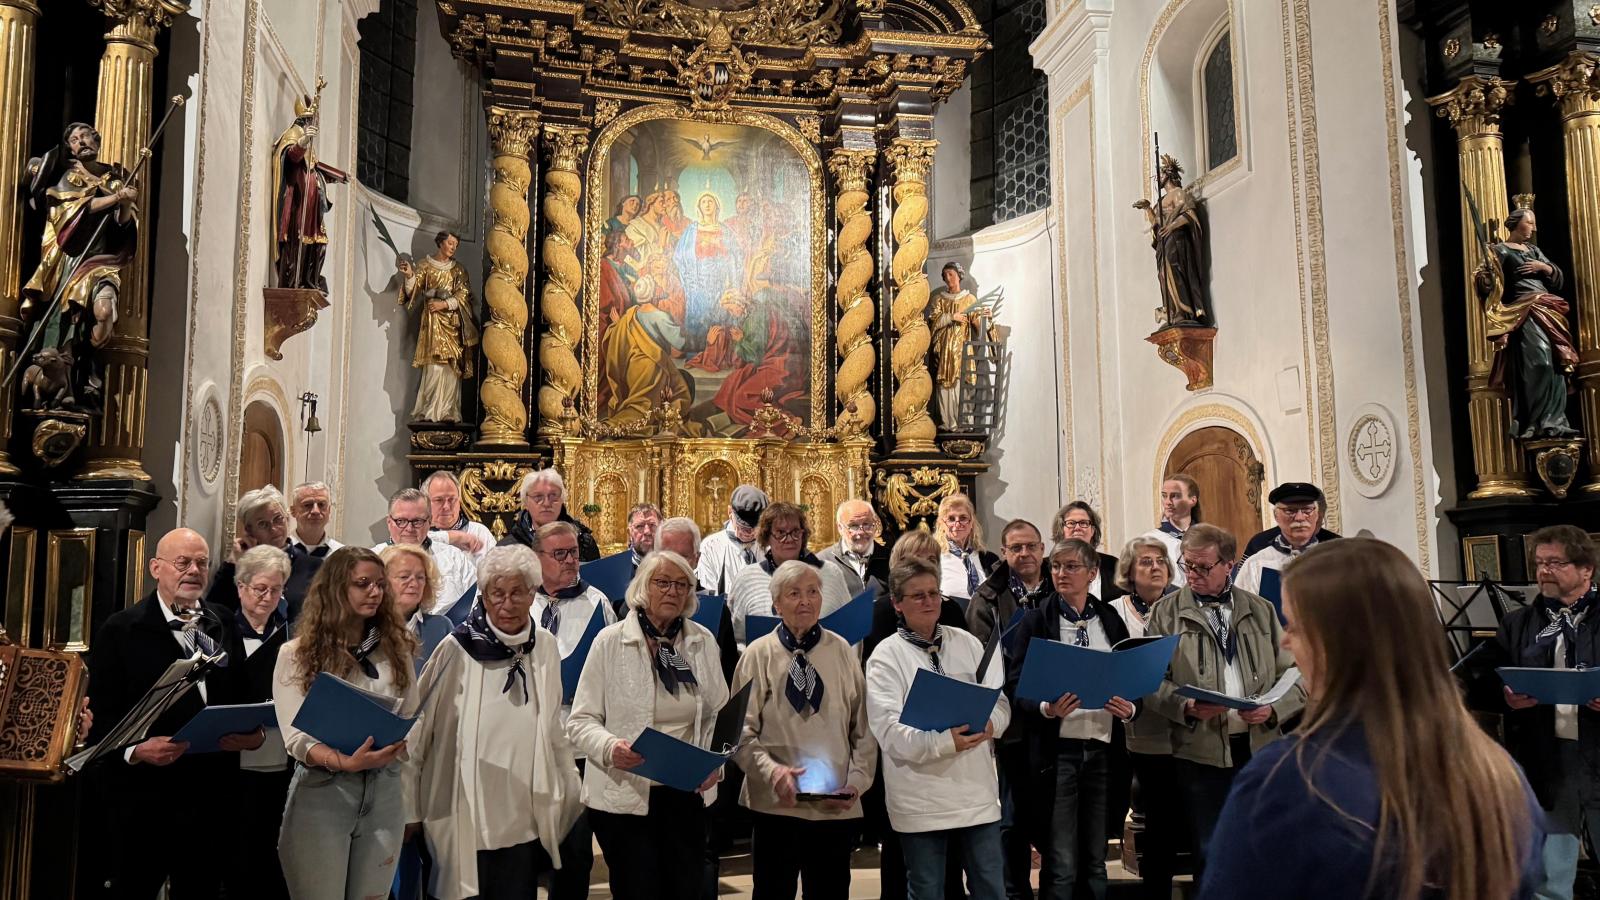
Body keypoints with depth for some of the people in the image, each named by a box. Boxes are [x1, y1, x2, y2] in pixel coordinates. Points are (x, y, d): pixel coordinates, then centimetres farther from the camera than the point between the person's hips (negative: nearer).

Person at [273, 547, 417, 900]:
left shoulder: (395, 649, 8)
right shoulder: (297, 654, -3)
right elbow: (297, 738, -10)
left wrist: (396, 743, -15)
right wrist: (345, 762, -27)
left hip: (384, 791, 3)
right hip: (321, 792, -3)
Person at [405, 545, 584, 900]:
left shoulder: (546, 647, 2)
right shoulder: (458, 648, -11)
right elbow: (414, 730, -4)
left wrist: (571, 794, 16)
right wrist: (410, 810, -2)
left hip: (524, 823, 4)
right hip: (463, 821, -3)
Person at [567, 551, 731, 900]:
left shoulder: (703, 641, 4)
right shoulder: (610, 641, -7)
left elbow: (719, 714, 8)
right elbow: (581, 720, -5)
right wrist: (610, 748, -24)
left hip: (687, 792, 3)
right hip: (624, 793, -3)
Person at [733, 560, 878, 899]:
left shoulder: (842, 652, 4)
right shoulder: (758, 654, -2)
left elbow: (864, 728, 6)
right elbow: (742, 731, -4)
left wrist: (857, 781, -5)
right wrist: (771, 771, -18)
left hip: (837, 807, 2)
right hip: (776, 803, -1)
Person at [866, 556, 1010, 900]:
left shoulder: (967, 643, 8)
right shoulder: (886, 656, -5)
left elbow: (1000, 701, 8)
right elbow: (888, 729, -15)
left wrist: (989, 723, -15)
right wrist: (943, 743, -28)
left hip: (978, 791, 4)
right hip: (921, 800, -3)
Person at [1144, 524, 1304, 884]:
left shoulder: (1261, 611, 10)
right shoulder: (1166, 612, 3)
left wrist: (1273, 708, -9)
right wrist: (1186, 706, -19)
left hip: (1259, 744, 2)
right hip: (1201, 750, -2)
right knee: (1210, 854, 6)